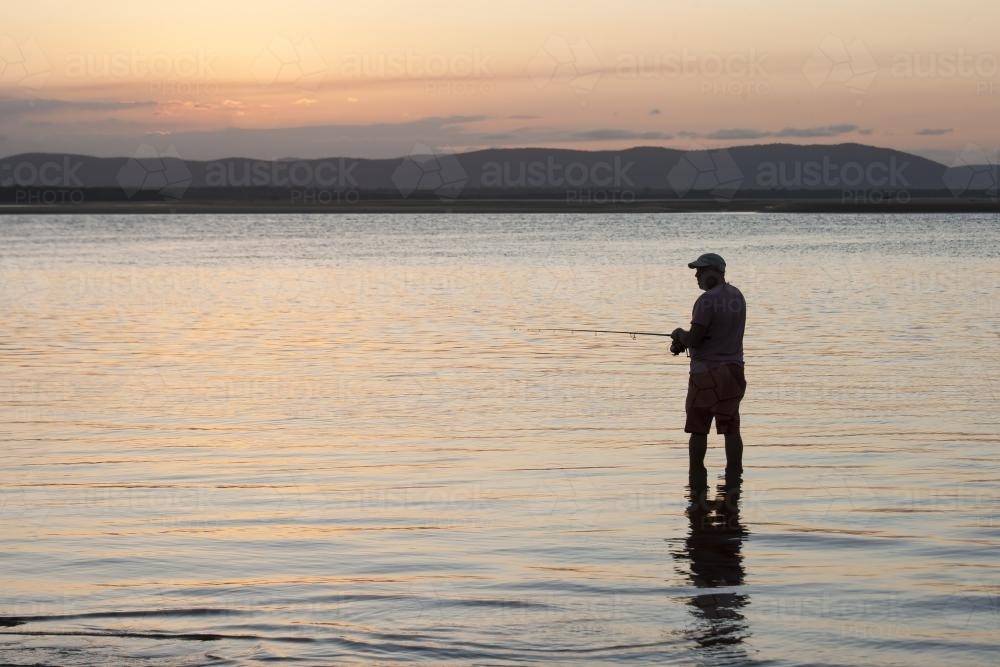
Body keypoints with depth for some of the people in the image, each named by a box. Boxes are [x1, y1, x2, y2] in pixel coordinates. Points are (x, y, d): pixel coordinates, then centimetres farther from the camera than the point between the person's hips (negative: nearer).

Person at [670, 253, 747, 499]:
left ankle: (697, 483, 4)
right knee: (731, 428, 10)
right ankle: (733, 480, 11)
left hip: (706, 372, -7)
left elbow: (694, 339, -20)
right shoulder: (736, 296, 9)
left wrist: (679, 335, 3)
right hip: (733, 370, 7)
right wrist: (683, 340, 10)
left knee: (698, 429, 2)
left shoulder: (707, 300, -17)